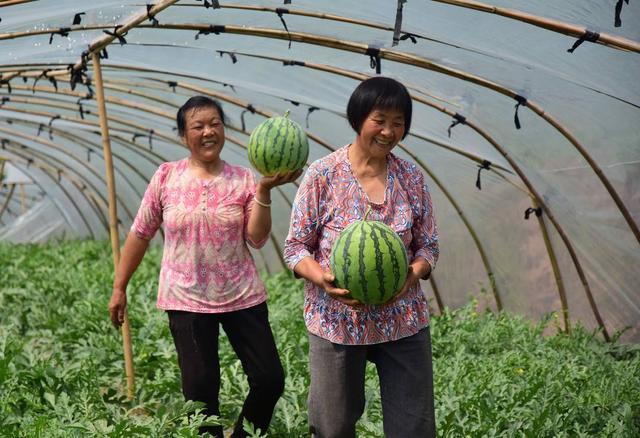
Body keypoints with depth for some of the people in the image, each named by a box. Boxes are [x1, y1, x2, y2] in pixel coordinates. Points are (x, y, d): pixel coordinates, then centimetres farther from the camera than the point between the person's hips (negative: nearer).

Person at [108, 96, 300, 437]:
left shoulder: (243, 179, 0)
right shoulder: (166, 176, -1)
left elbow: (257, 239, -8)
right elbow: (140, 234, 5)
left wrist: (264, 191, -19)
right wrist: (119, 288, 7)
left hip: (242, 296, 1)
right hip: (187, 299, -1)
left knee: (270, 380, 1)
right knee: (200, 388, 3)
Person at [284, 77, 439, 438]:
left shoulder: (412, 179, 3)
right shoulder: (323, 174, -6)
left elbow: (428, 246, 7)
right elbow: (296, 247, -4)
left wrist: (413, 273, -15)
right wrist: (324, 279, -23)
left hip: (404, 321, 2)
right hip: (336, 322, -2)